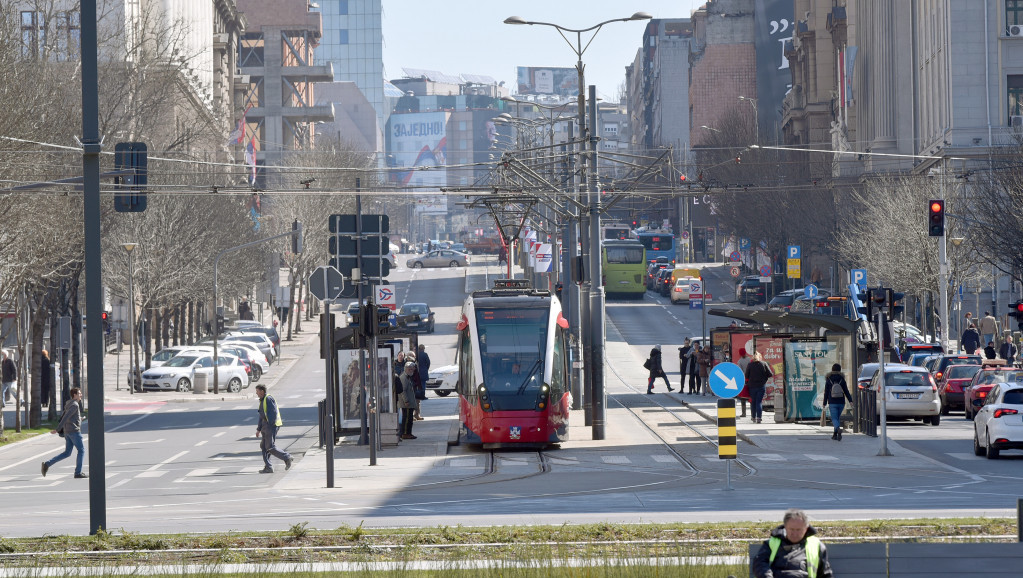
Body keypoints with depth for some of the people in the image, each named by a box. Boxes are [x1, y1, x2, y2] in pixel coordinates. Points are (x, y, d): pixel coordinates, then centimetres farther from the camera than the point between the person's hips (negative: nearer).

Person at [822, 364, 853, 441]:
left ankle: (838, 429, -35)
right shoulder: (842, 380, 1)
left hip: (832, 403, -2)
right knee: (837, 418, 18)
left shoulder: (828, 381, -2)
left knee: (834, 419, -6)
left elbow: (826, 393, 0)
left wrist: (824, 403, 5)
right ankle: (835, 434, 23)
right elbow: (846, 391, -3)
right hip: (841, 402, 2)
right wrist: (850, 401, -2)